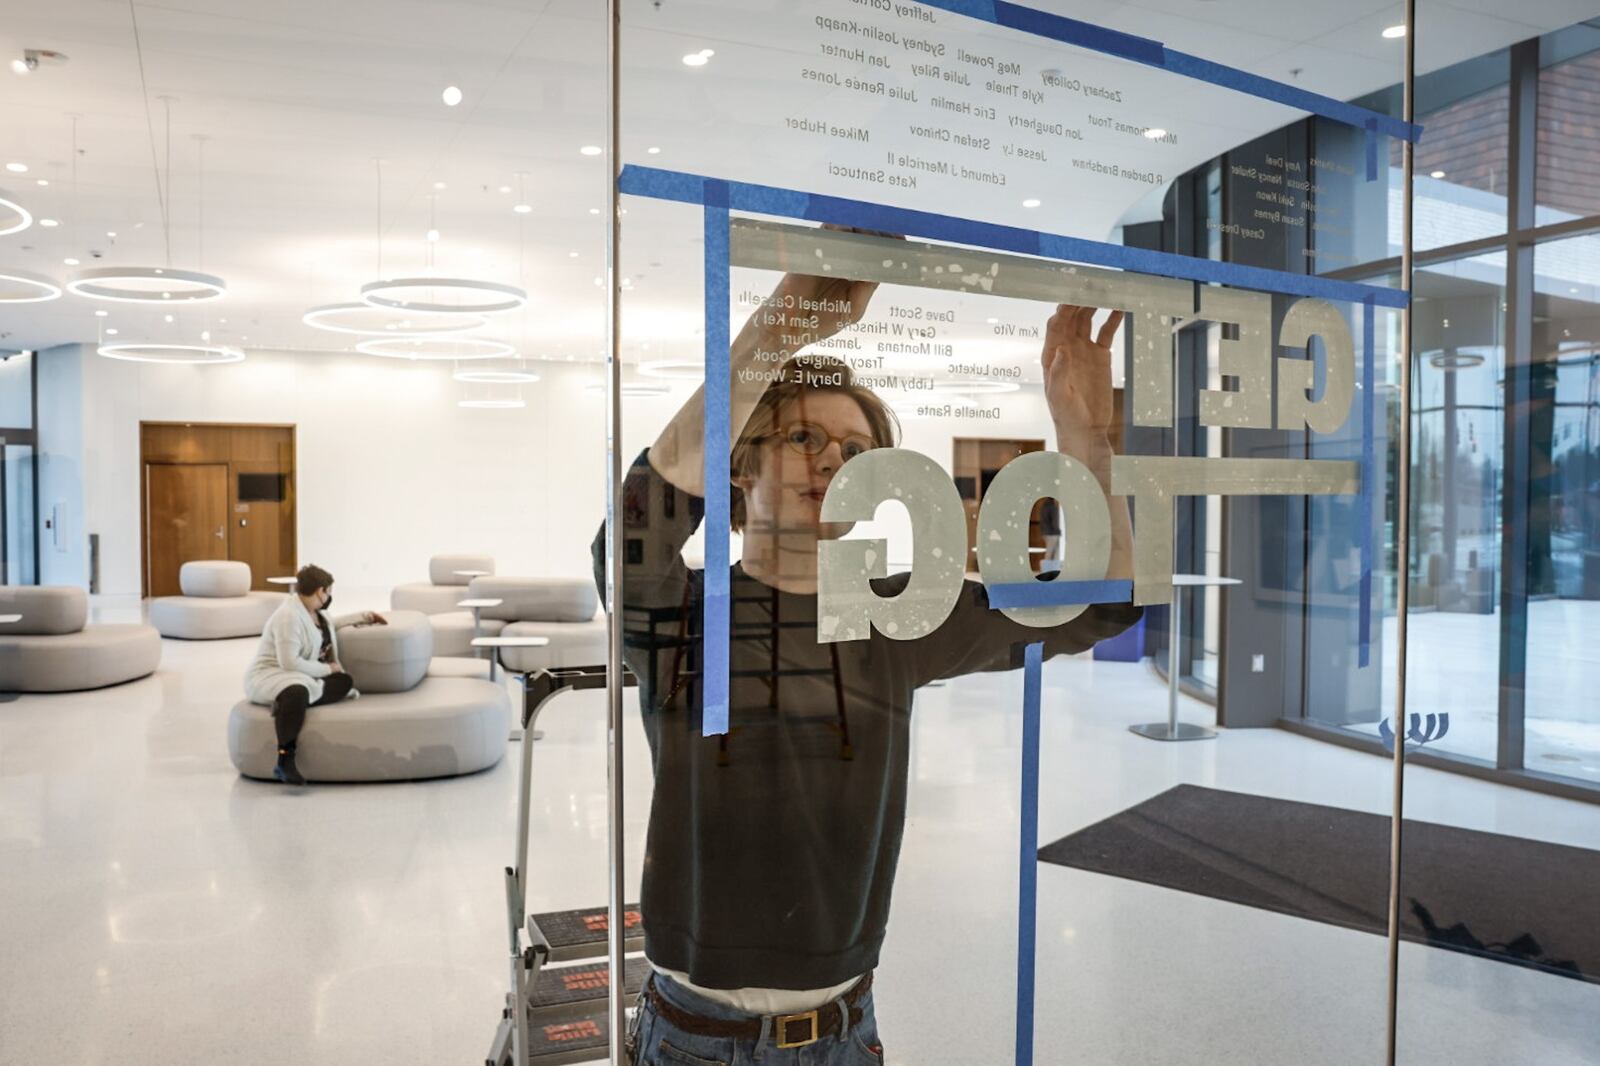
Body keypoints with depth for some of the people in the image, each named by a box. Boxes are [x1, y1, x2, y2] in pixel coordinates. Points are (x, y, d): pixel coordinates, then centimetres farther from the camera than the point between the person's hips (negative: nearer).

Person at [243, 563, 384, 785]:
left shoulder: (313, 610, 8)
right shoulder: (289, 617, -21)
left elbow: (327, 626, 33)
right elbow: (290, 663, -27)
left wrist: (363, 617, 29)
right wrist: (326, 669, -16)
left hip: (301, 676, 9)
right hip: (268, 676, -9)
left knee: (344, 681, -13)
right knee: (298, 692, -42)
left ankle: (285, 707, -26)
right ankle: (284, 760, -45)